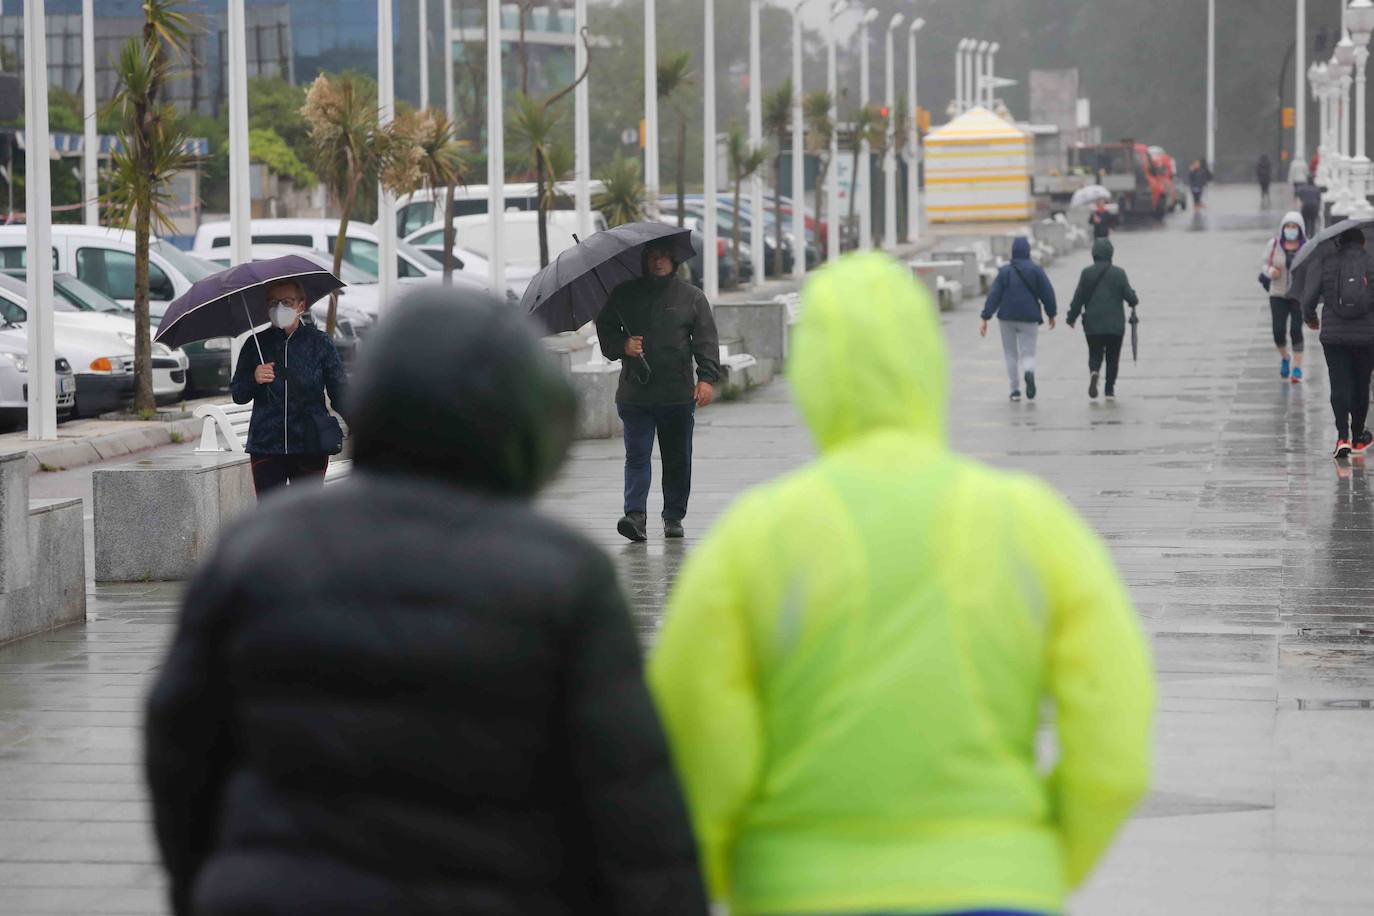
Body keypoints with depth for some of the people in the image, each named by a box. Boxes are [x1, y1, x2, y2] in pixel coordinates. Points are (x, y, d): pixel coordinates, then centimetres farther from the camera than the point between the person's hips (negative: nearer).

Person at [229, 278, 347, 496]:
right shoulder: (256, 345, 7)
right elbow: (237, 395, 10)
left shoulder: (320, 343, 4)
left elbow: (339, 393, 4)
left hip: (310, 447, -1)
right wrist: (254, 379, -12)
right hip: (265, 445, 1)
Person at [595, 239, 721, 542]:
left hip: (678, 395, 0)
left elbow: (706, 341, 3)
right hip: (634, 392, 0)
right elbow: (605, 331, 15)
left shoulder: (691, 297, 7)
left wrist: (707, 377, -9)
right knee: (637, 456, -8)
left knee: (677, 460, 6)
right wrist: (623, 345, -7)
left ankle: (674, 517, 16)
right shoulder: (624, 294, 10)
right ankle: (636, 515, -14)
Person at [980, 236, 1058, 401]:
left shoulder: (1005, 271, -3)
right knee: (1028, 353, 4)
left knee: (1011, 354, 13)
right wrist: (1051, 314, 13)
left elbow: (994, 295, -6)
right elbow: (1047, 293, -1)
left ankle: (1015, 390, 10)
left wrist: (985, 318, -6)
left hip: (1007, 318, 0)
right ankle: (1029, 372, -31)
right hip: (1029, 318, 0)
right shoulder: (1036, 270, -3)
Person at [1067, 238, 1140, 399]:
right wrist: (1134, 301, 20)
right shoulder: (1118, 273, -6)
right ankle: (1110, 388, 11)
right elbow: (1129, 295, -4)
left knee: (1095, 355, 9)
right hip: (1115, 325, -1)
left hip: (1093, 325, 1)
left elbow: (1078, 298, -1)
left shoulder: (1086, 274, -3)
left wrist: (1072, 317, 10)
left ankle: (1094, 372, -21)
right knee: (1112, 357, 12)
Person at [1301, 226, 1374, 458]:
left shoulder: (1326, 264, 0)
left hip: (1333, 335, 0)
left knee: (1339, 385, 1)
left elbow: (1308, 298, 0)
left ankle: (1343, 438, -14)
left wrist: (1310, 318, 20)